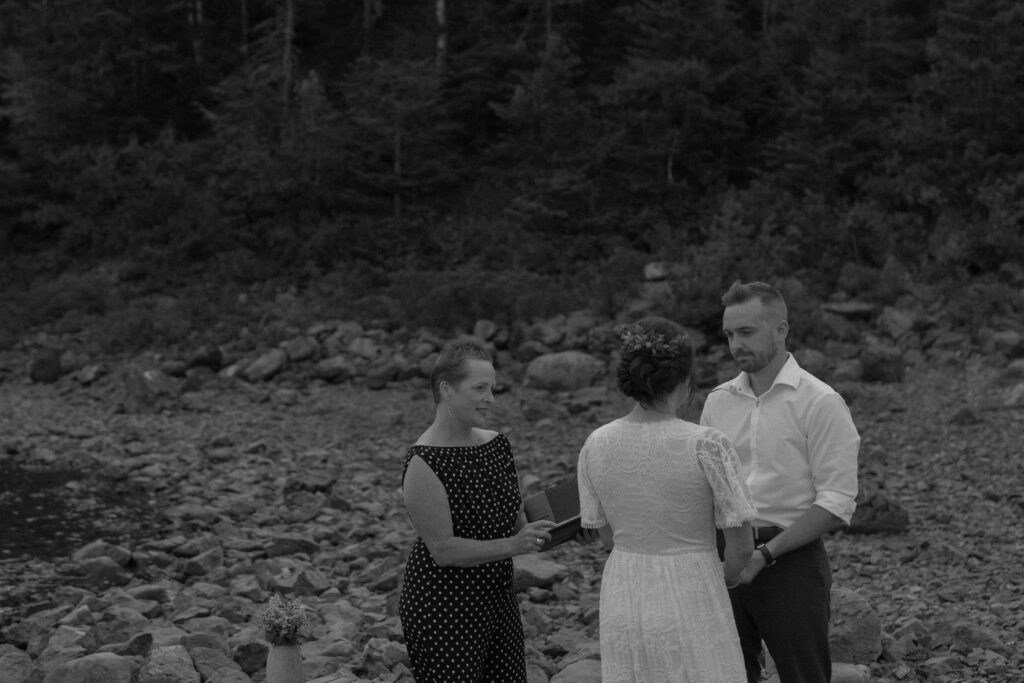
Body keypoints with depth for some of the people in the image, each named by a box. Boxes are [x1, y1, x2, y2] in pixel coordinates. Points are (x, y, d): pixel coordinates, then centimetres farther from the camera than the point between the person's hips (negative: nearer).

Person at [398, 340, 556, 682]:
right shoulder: (424, 463, -18)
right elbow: (443, 550, -21)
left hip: (497, 599, 7)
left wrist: (534, 532, -8)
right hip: (442, 608, -7)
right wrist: (513, 545, -28)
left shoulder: (497, 444, 4)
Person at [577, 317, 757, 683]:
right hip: (690, 609, -4)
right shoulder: (707, 445, -17)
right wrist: (727, 576, 12)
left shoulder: (595, 445, -4)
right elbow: (741, 544, -10)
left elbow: (607, 536, 8)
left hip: (623, 604, 5)